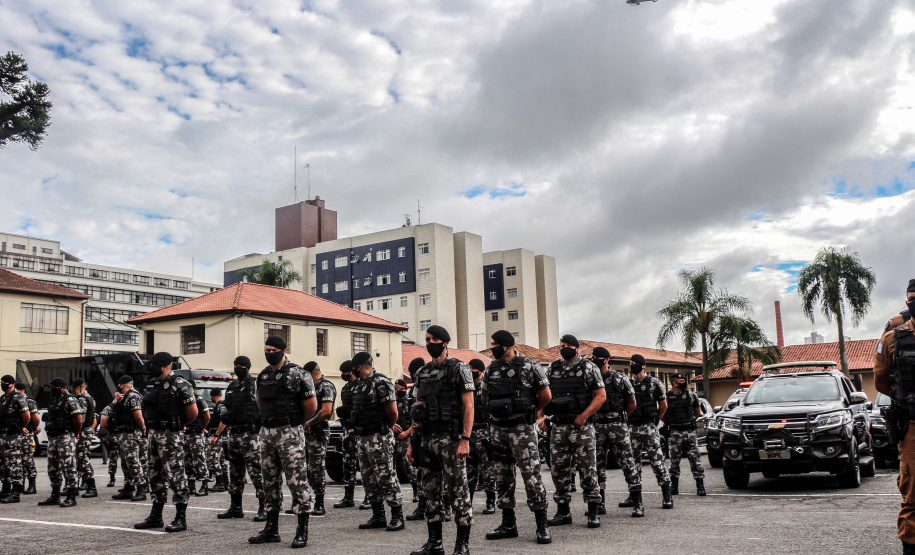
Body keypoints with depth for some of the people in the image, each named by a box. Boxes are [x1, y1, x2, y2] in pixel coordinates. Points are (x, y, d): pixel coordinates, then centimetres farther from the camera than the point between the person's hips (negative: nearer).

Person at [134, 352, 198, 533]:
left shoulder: (179, 385, -13)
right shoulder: (152, 384, 11)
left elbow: (193, 412, -11)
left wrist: (180, 425, 3)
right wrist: (149, 427, 13)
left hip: (171, 436, -8)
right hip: (154, 434, 8)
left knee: (175, 475, -5)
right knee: (156, 476, 14)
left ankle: (181, 518, 1)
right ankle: (156, 517, 23)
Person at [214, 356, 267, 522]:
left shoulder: (255, 384, -4)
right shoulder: (232, 386, 18)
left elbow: (263, 409, -12)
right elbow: (226, 414, 23)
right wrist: (217, 435, 21)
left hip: (249, 435, -8)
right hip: (232, 434, 8)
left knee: (256, 471, -8)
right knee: (235, 472, 13)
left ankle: (264, 508, -4)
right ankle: (235, 508, 21)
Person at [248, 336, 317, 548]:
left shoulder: (297, 374, -8)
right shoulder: (263, 375, 12)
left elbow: (311, 406, -7)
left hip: (289, 434, -7)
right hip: (266, 433, 7)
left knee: (297, 482, -5)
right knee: (270, 482, 12)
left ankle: (302, 532, 0)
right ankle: (271, 529, 22)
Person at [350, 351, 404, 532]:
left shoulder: (381, 383, -13)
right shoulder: (360, 385, 15)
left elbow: (392, 411, -17)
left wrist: (389, 427, 2)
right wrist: (391, 425, 19)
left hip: (378, 438, -9)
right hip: (362, 438, 9)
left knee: (386, 478, -7)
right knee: (369, 479, 11)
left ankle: (397, 517, -1)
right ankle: (378, 517, 19)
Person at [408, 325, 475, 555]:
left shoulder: (459, 369, -4)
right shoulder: (421, 373, 15)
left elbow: (469, 406, -9)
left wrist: (465, 439, -18)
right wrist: (413, 441, 12)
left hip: (450, 439, -7)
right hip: (427, 440, 7)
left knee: (459, 491, -3)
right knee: (431, 491, 11)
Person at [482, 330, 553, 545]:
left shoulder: (529, 366, -6)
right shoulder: (491, 369, 9)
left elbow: (546, 396, -2)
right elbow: (485, 397, 22)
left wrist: (528, 411, 8)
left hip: (522, 429, -6)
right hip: (497, 430, 6)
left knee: (531, 475, -7)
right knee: (502, 477, 10)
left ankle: (542, 525, 1)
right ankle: (508, 524, 20)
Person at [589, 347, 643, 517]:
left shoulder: (619, 378, -1)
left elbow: (632, 403, 6)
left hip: (617, 426, -4)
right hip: (596, 427, 4)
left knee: (628, 464, -4)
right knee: (597, 466, 6)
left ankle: (637, 504, -1)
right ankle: (600, 504, 15)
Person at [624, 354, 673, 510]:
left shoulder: (653, 383, 2)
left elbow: (663, 406, 8)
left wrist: (653, 420, 9)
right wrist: (627, 421, 11)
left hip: (649, 427, -4)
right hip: (632, 428, 4)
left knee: (657, 460, -7)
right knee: (633, 462, 6)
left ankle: (667, 496, -1)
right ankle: (633, 497, 13)